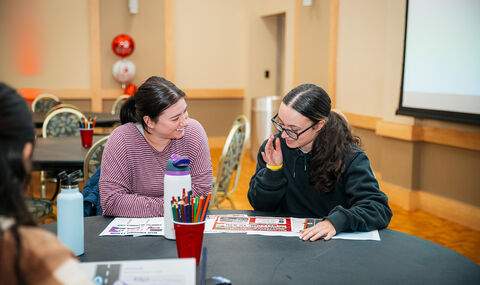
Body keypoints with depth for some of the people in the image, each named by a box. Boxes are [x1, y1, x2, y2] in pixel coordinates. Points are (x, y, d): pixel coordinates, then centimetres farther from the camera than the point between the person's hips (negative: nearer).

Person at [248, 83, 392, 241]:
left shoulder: (350, 157, -10)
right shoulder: (272, 148, -2)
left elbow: (380, 208, -17)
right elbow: (260, 206, 3)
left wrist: (336, 221, -32)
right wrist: (273, 170, -13)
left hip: (331, 243, -2)